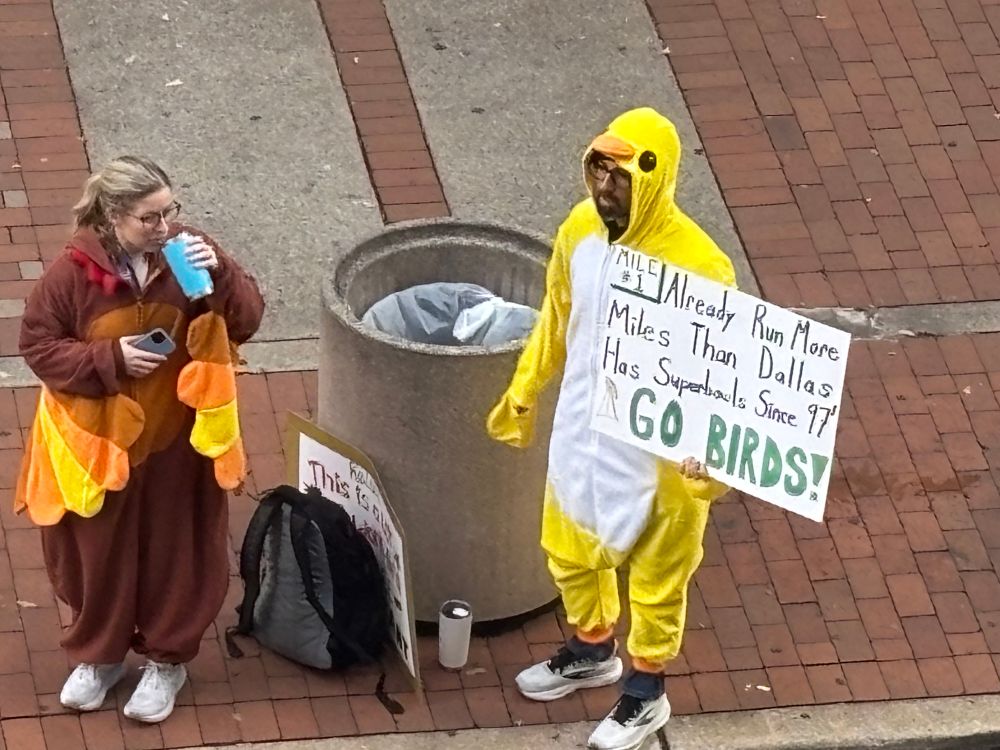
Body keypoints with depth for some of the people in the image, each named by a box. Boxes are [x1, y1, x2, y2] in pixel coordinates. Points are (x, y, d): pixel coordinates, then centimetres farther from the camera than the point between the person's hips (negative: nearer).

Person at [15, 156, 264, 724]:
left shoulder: (189, 252, -13)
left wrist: (220, 274, -30)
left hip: (178, 438, 1)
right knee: (99, 552, 16)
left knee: (176, 551, 13)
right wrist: (110, 360, -22)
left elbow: (248, 321, -11)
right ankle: (98, 655, 38)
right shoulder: (76, 270, -18)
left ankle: (167, 660, 33)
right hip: (100, 438, -1)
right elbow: (38, 344, -10)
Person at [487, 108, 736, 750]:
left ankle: (647, 692, 37)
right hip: (581, 431, 6)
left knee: (655, 574, 15)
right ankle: (593, 651, 52)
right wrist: (523, 395, 15)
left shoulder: (697, 264, -29)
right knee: (571, 551, 26)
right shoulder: (580, 229, -10)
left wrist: (710, 449, -28)